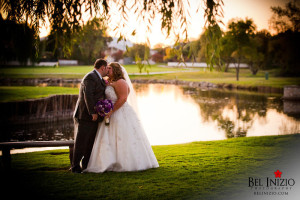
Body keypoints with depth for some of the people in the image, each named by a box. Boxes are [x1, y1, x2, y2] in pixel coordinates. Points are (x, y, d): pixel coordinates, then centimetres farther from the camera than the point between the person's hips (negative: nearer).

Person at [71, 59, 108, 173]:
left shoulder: (98, 78, 19)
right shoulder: (90, 77, -13)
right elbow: (88, 95, -22)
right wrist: (93, 112, -23)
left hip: (93, 116, 10)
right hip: (85, 116, -10)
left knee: (91, 142, 12)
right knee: (81, 142, -4)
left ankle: (86, 165, 21)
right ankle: (75, 166, 2)